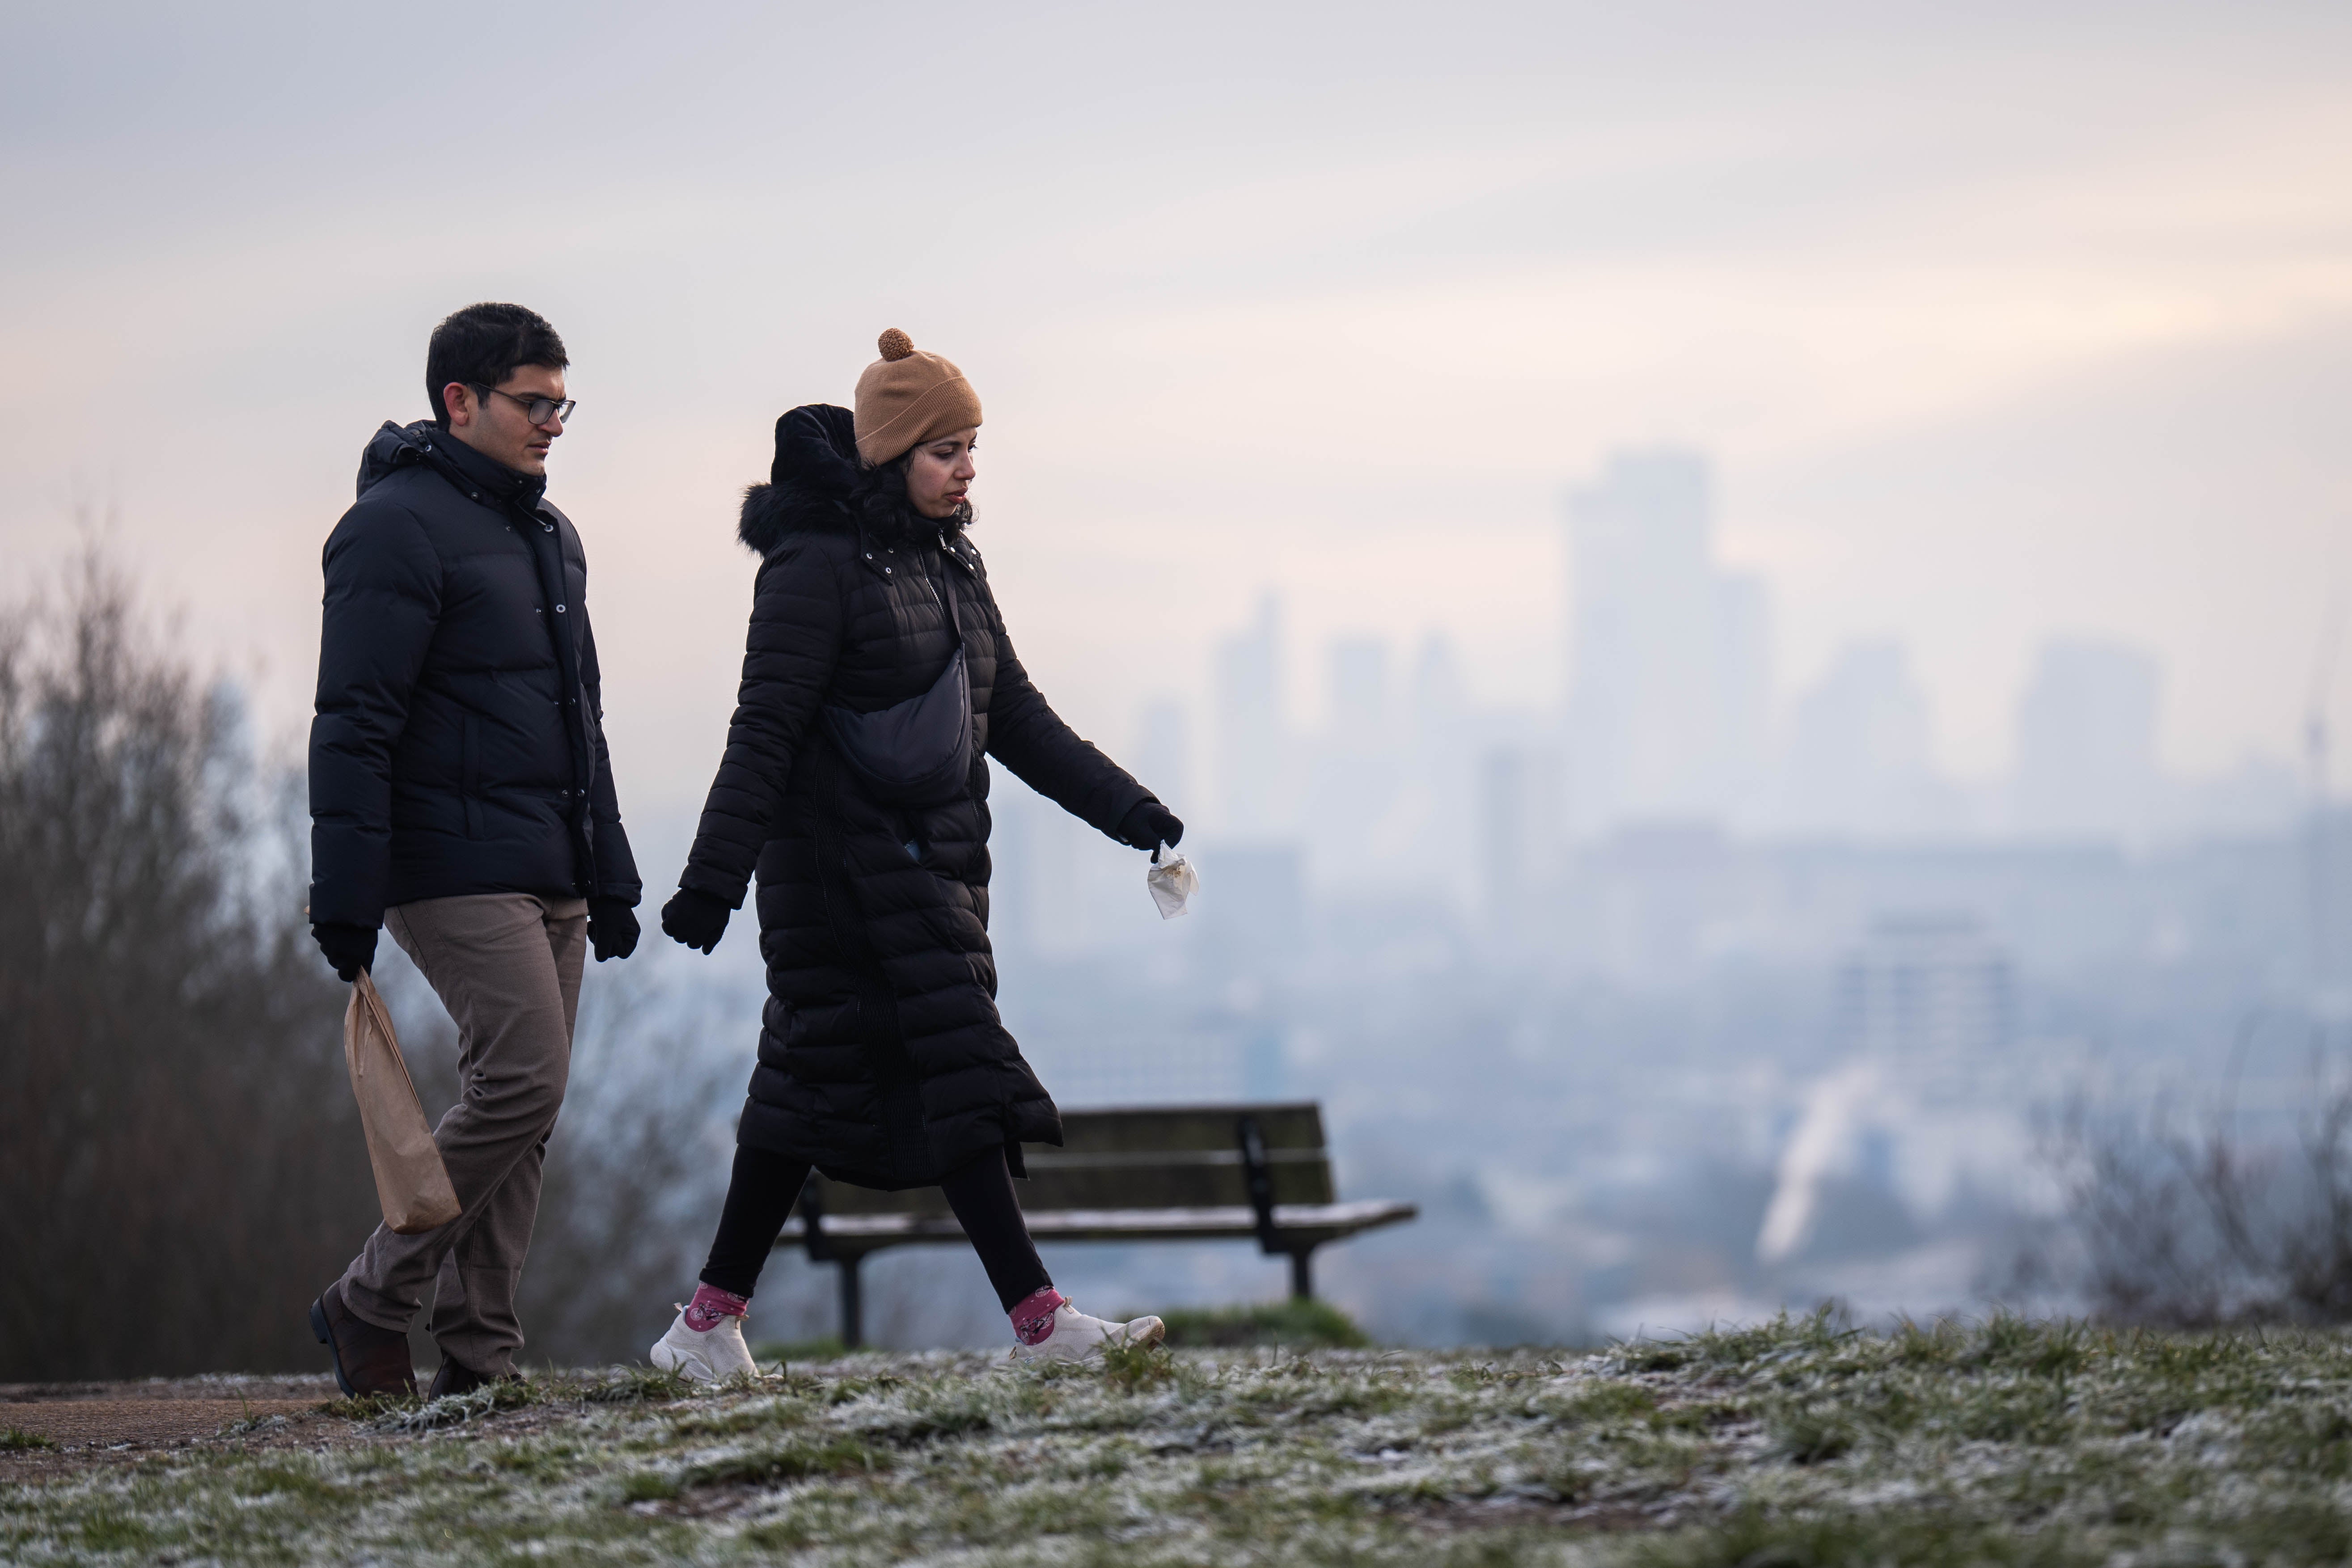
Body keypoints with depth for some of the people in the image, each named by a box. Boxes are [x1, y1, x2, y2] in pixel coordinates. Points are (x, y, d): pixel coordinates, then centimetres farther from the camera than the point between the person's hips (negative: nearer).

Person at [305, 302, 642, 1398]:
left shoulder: (549, 535, 20)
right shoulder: (397, 528, -8)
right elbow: (354, 725, -14)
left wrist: (609, 878, 22)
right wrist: (346, 896, -19)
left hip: (548, 877, 9)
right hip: (457, 873, -9)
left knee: (526, 1110, 5)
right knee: (521, 1083, -16)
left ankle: (476, 1352, 8)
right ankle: (369, 1303, -4)